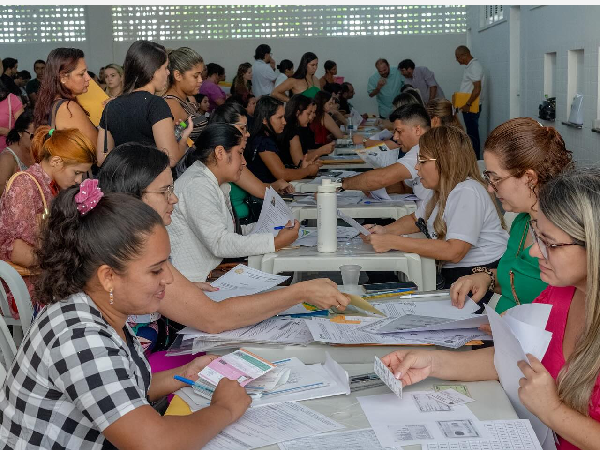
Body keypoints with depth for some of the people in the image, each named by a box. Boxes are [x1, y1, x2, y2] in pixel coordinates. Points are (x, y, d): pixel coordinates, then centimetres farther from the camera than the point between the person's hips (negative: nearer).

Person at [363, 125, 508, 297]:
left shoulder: (467, 193, -18)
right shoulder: (442, 190, 13)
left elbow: (454, 252, -27)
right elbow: (415, 219, 29)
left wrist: (393, 242, -23)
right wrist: (385, 231, 6)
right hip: (452, 275, 9)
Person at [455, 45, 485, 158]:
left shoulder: (475, 66, -16)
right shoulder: (470, 66, 15)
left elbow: (477, 89, -22)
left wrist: (467, 104, -19)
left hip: (471, 107, -10)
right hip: (469, 107, 10)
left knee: (472, 134, -6)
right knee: (471, 133, 13)